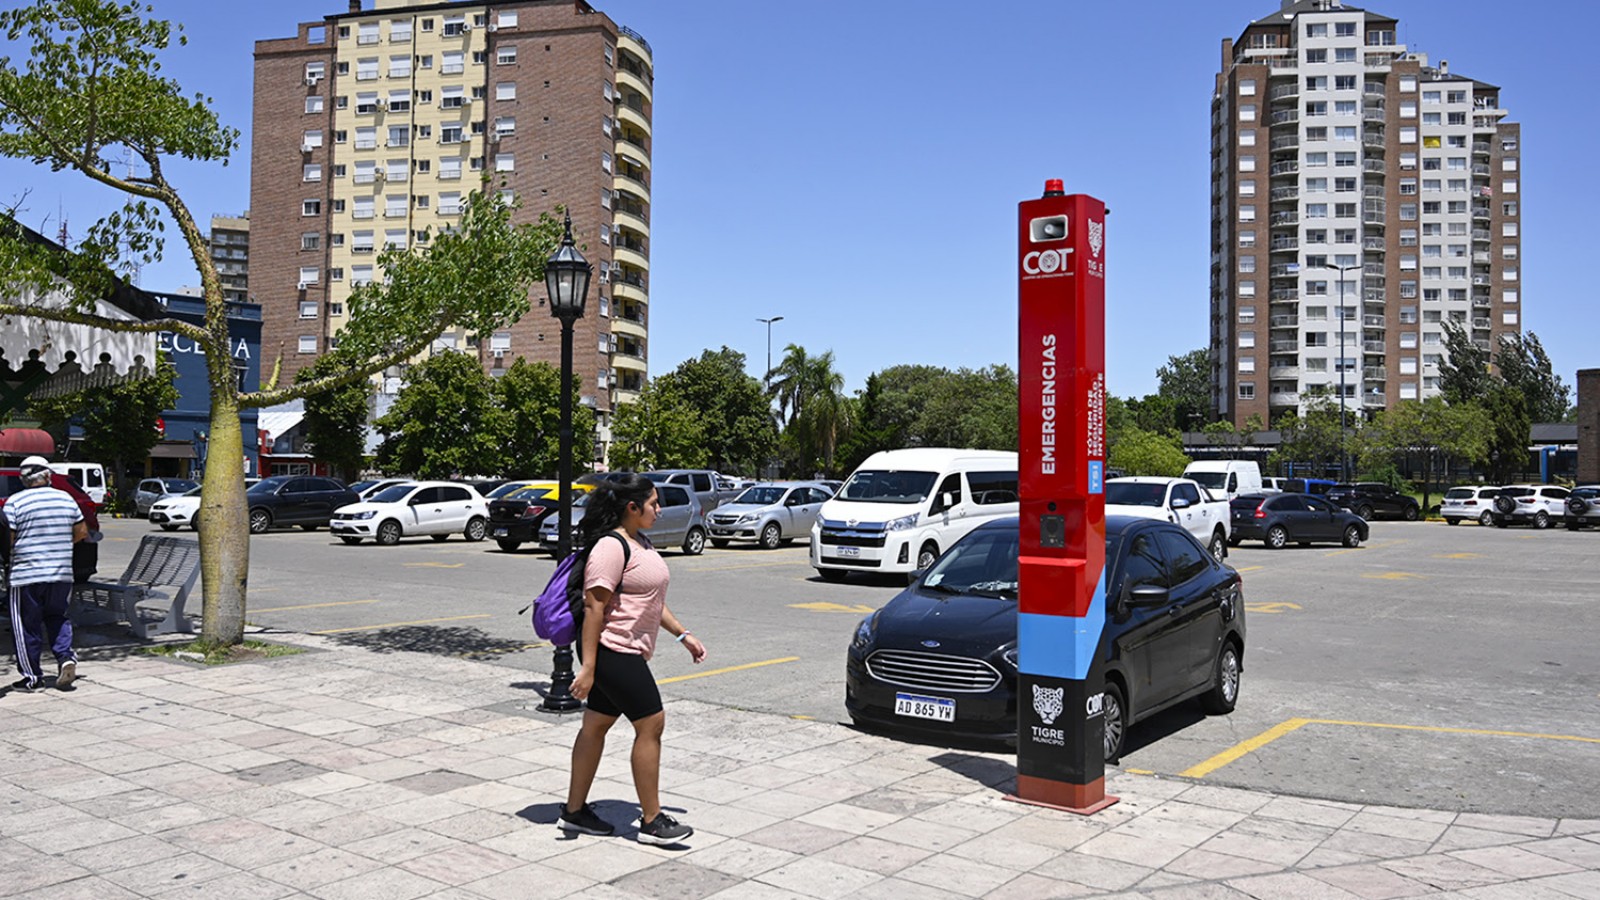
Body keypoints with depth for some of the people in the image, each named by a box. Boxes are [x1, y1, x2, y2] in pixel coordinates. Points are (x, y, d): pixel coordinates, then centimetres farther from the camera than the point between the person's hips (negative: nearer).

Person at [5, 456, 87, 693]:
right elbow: (82, 532, 11)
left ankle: (32, 677, 11)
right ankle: (66, 656, -2)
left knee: (27, 626, 6)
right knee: (57, 617, 19)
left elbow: (8, 539, -10)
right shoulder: (66, 499, 5)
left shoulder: (14, 502, -8)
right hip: (62, 573, 4)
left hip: (26, 575, -4)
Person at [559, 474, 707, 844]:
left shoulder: (641, 542, 14)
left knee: (596, 726, 14)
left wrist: (683, 635, 20)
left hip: (625, 653, 10)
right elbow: (593, 607, -21)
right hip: (612, 651, -10)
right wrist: (587, 667, -23)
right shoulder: (611, 547, -18)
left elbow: (651, 599, 23)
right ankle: (652, 821, 3)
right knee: (651, 724, -6)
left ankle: (574, 811, 23)